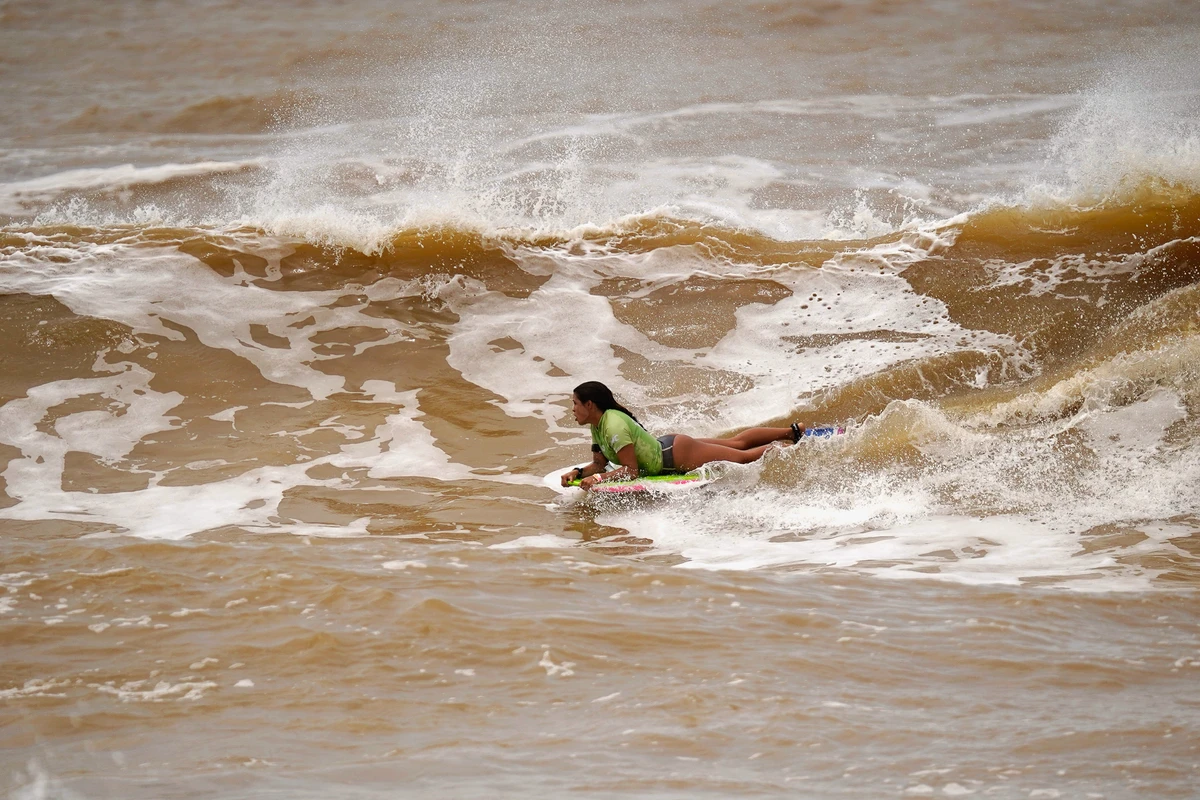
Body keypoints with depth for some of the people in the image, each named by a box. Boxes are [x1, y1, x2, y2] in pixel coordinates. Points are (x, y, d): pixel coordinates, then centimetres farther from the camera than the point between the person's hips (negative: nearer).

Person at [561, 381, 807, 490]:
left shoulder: (614, 427, -29)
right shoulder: (597, 426, -2)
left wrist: (597, 478, -34)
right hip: (669, 445, 8)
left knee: (745, 457, 3)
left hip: (676, 455, -8)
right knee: (738, 443, 21)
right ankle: (792, 431, 33)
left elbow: (630, 470, -28)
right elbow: (600, 463, 6)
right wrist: (578, 472, -11)